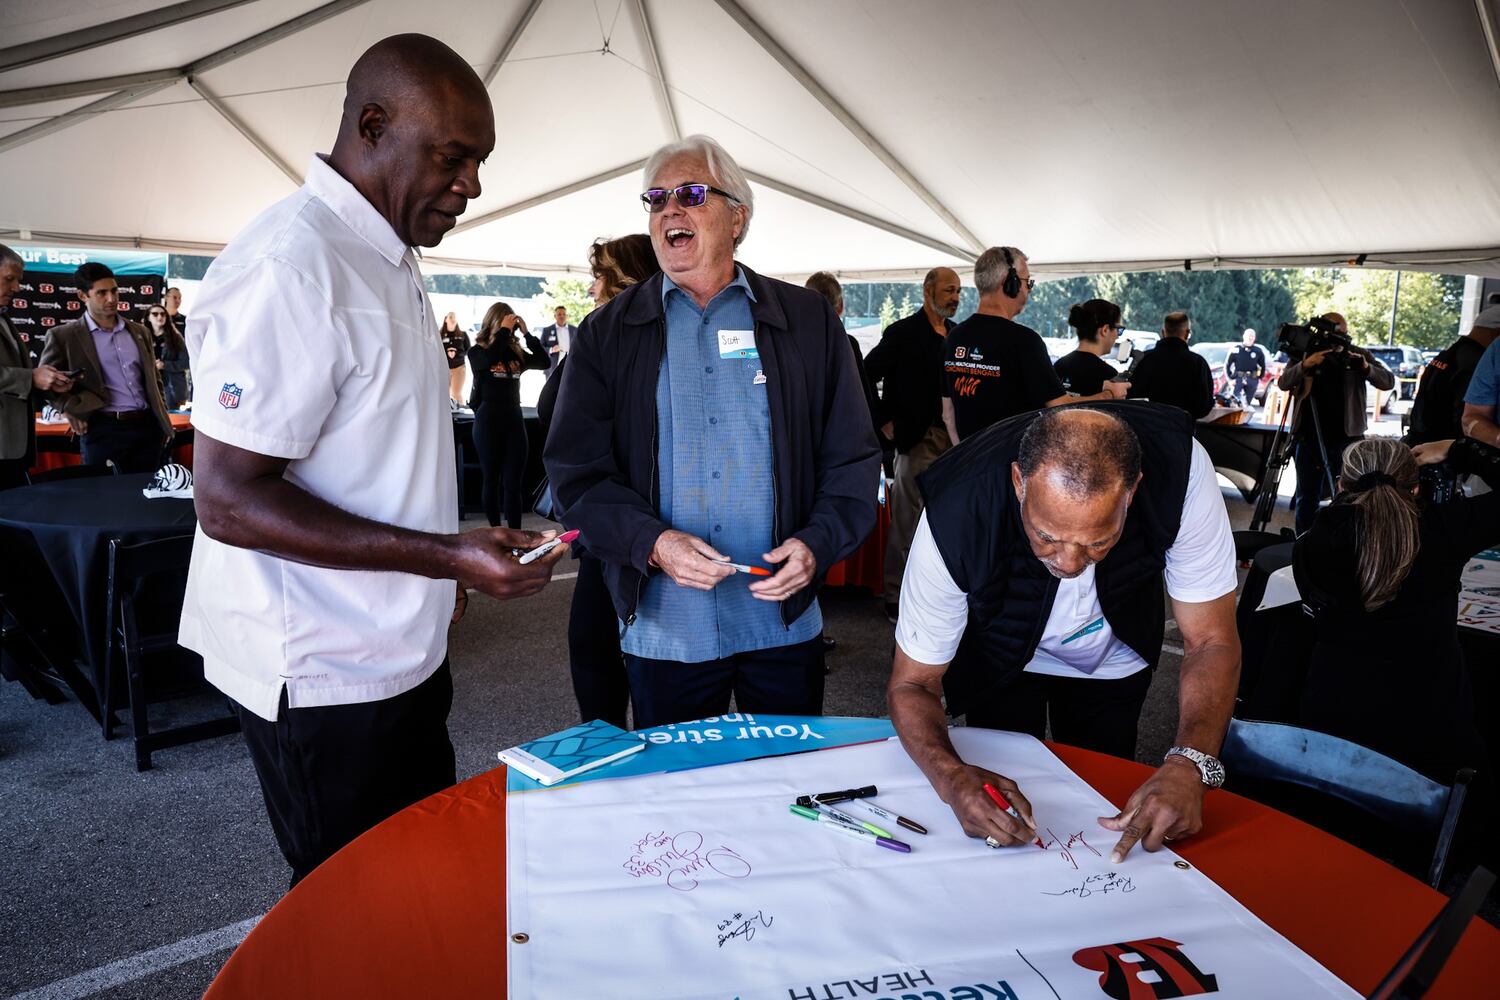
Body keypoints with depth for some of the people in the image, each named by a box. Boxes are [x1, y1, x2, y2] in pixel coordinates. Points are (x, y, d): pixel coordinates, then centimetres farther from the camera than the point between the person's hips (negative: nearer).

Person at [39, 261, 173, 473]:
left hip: (148, 425, 4)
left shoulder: (139, 332, 16)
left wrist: (163, 420, 14)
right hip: (104, 430, -4)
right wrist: (69, 407, -11)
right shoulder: (64, 336, 2)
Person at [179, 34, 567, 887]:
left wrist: (472, 546, 13)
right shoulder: (290, 266, -20)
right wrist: (446, 556, -27)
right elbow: (229, 501, -22)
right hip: (323, 681, -9)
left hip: (402, 657, 9)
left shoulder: (391, 262, 10)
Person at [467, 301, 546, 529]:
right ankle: (495, 531, 17)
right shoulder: (477, 351, -2)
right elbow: (490, 359, -24)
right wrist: (503, 330, -15)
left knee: (513, 482, 1)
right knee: (492, 479, 8)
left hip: (514, 417, 3)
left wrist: (526, 333, -4)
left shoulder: (516, 352, 8)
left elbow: (543, 361, -1)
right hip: (488, 419, -3)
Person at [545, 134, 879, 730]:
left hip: (785, 621, 1)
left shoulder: (809, 321, 5)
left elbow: (853, 459, 5)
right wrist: (651, 542, -16)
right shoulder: (607, 333, 5)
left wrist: (818, 543, -12)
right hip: (662, 629, 0)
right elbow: (576, 470, -1)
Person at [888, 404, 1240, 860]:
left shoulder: (1180, 468, -38)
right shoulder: (957, 513, -40)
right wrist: (953, 778, -49)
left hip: (1113, 662, 2)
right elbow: (911, 684, -29)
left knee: (1098, 800, 21)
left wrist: (1189, 765, -45)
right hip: (1001, 662, -1)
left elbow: (1212, 642, -27)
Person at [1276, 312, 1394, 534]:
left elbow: (1388, 381, -3)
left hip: (1347, 438, 0)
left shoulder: (1359, 355, 5)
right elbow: (1283, 383, -12)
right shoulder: (1306, 354, 2)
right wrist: (1305, 365, -30)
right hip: (1309, 438, 0)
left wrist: (1366, 368, -23)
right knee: (1307, 498, 7)